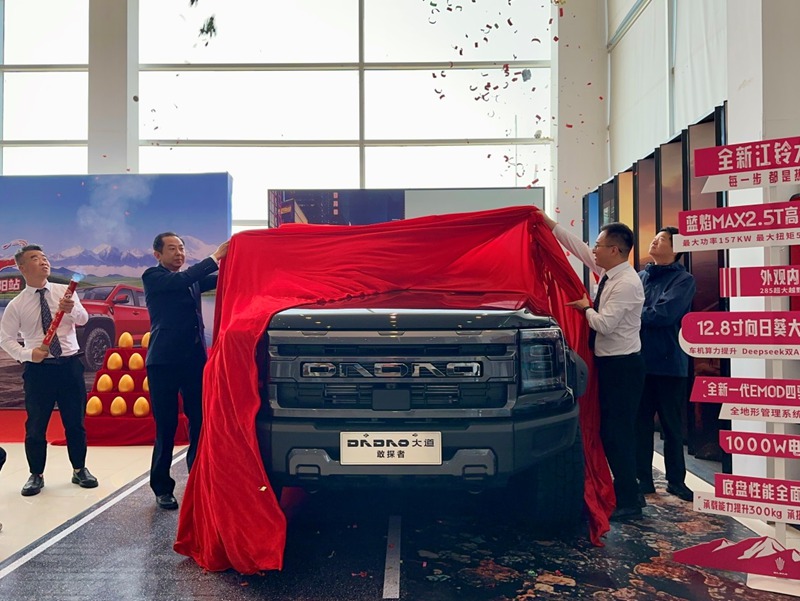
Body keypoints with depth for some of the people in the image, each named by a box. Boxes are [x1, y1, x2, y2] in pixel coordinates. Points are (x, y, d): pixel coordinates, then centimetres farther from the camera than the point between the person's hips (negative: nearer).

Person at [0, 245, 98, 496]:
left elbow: (83, 319, -12)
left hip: (70, 364, 1)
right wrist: (28, 354, -15)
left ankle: (79, 470, 25)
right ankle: (36, 475, 23)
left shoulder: (65, 292, 1)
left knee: (75, 422, 10)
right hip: (38, 369, -1)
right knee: (35, 426, 6)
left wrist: (72, 309, -34)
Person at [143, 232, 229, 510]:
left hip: (195, 360, 5)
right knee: (166, 428, 2)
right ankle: (162, 488, 16)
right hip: (164, 362, -5)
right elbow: (181, 280, -20)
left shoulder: (192, 279, 16)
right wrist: (215, 257, -22)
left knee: (200, 423, 4)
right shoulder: (152, 277, -2)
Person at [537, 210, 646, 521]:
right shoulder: (607, 272, 7)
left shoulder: (627, 284, -20)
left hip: (622, 367, -9)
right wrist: (551, 224, 17)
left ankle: (628, 502, 8)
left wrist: (586, 308, -5)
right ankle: (628, 493, 26)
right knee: (609, 431, 14)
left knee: (618, 433, -3)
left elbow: (604, 324, -23)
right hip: (608, 364, 9)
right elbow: (578, 247, 16)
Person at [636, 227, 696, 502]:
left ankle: (676, 480, 20)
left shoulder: (684, 280, -3)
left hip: (669, 363, -4)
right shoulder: (640, 276, 12)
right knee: (641, 422, 7)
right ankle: (643, 478, 18)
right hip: (640, 361, 4)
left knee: (672, 425, 7)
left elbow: (663, 314, -16)